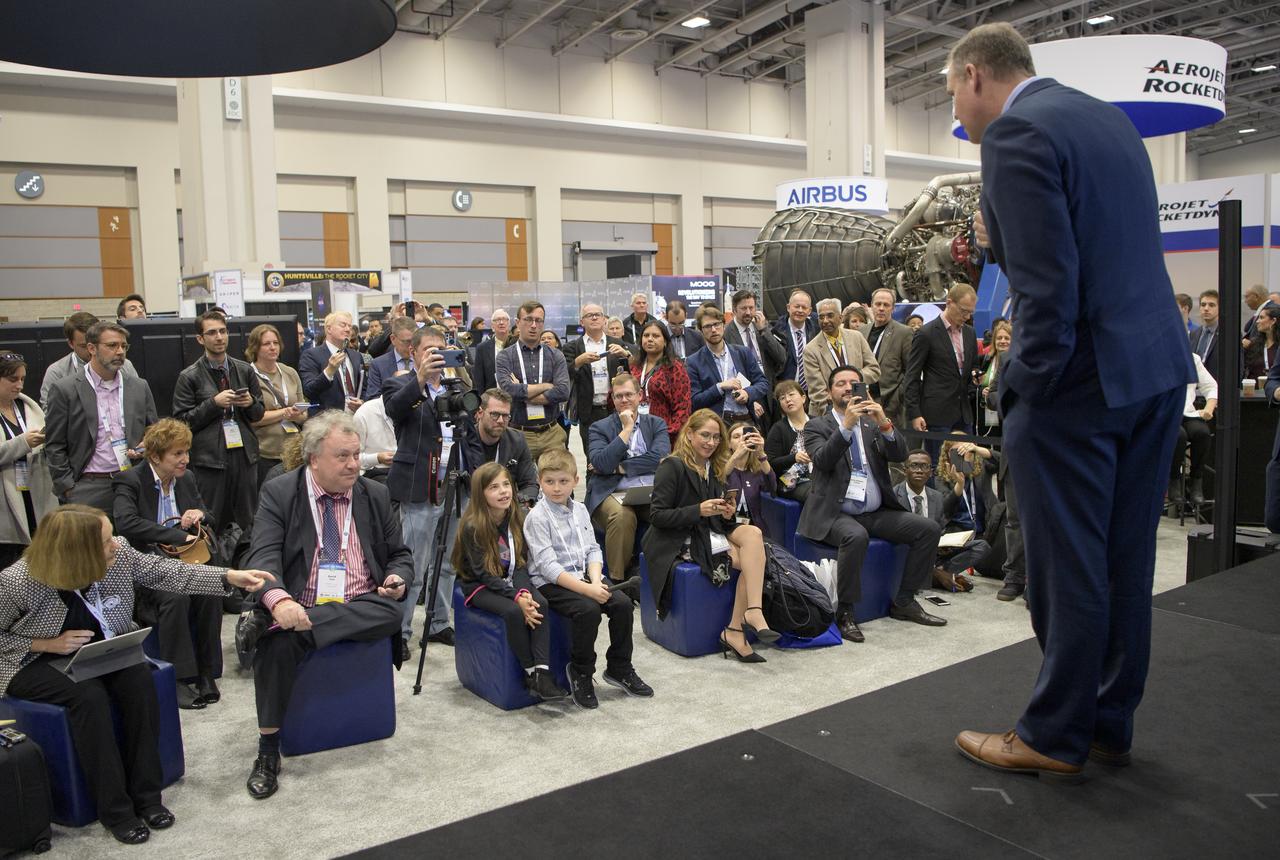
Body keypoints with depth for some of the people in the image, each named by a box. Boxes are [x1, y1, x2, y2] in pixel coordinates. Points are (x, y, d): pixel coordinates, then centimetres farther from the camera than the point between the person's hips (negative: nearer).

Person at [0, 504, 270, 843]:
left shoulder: (119, 554, -15)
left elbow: (164, 571, -7)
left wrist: (230, 577, -14)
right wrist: (47, 643, -23)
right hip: (36, 662, -4)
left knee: (139, 679, -25)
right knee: (89, 695, -32)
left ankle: (146, 794, -13)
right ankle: (114, 809, -18)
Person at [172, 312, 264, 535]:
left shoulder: (245, 370, 10)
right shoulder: (189, 377, -1)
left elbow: (259, 413, 16)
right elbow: (182, 422, -4)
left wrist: (251, 403, -6)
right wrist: (214, 403, -15)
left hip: (245, 455, 3)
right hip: (210, 458, -3)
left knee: (248, 523, 6)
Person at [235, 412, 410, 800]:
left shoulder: (375, 495, 9)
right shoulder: (278, 493, 1)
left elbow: (400, 554, 19)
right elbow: (264, 556, -12)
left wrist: (396, 577, -6)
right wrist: (279, 600, -34)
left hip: (361, 608, 2)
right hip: (296, 606, -2)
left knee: (392, 612, -30)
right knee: (277, 642, -33)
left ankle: (268, 623, -30)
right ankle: (268, 752, -15)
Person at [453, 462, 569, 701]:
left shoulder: (517, 519, -1)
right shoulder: (473, 527, -17)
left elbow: (522, 563, -3)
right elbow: (484, 573, -18)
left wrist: (524, 591, -22)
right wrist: (516, 596, -28)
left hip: (512, 582, 4)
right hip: (480, 586, -4)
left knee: (540, 603, -26)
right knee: (513, 611, -32)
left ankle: (542, 673, -30)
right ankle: (530, 672, -18)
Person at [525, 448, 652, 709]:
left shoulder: (580, 510, 10)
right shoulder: (537, 517, -11)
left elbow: (593, 550, 9)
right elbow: (548, 566, -18)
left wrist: (595, 582, -11)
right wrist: (586, 589, -24)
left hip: (582, 576, 6)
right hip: (550, 583, -6)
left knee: (623, 603, -13)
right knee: (588, 610, -30)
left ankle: (619, 669, 6)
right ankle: (580, 673, -7)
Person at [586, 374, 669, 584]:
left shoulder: (657, 424, 17)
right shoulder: (599, 428, 12)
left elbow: (660, 457, -3)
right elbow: (601, 464, -7)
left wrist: (617, 467, -4)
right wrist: (626, 430, -3)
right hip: (615, 494, -2)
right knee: (622, 516, -36)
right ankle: (618, 580, -20)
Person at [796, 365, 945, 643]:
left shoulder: (874, 423, 16)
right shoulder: (817, 426, 5)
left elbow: (900, 455, -2)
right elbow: (823, 460, -15)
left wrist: (884, 423, -19)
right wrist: (847, 425, -26)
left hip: (877, 513, 5)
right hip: (834, 514, -5)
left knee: (929, 528, -11)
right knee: (856, 536, -36)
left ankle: (904, 602, 1)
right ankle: (845, 612, -21)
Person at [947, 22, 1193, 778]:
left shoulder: (1016, 135, -14)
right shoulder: (1107, 116, 15)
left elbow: (1048, 286, -21)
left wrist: (1027, 388, -11)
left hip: (1078, 383, -9)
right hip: (1158, 368, 9)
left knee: (1069, 569, 3)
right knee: (1126, 562, 15)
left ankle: (1056, 737, 18)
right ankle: (1111, 723, 28)